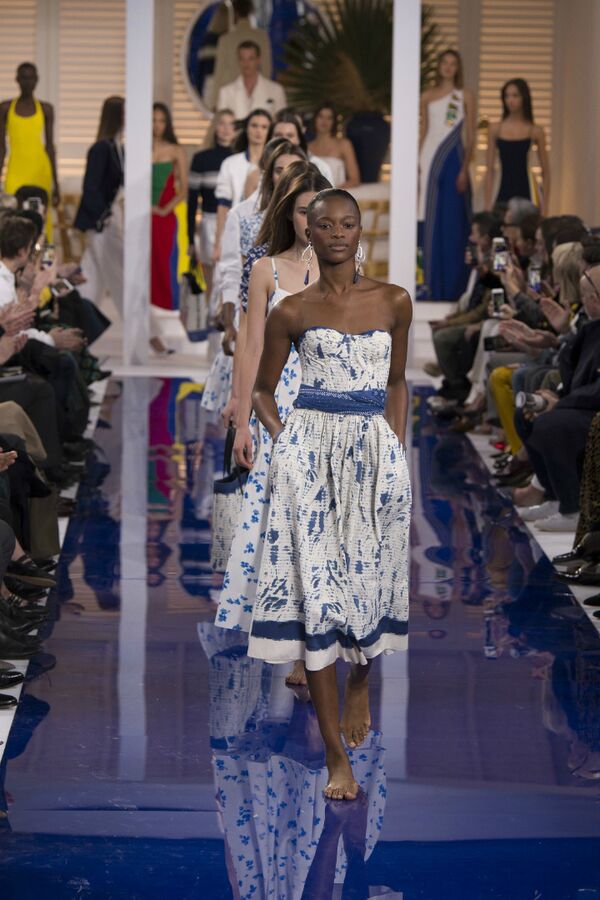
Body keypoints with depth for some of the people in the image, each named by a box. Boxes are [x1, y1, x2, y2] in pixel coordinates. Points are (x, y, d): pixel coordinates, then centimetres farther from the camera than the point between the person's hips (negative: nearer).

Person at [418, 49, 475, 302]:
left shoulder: (465, 96, 4)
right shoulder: (427, 96, 12)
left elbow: (471, 136, 1)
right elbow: (423, 133, 14)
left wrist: (464, 169, -9)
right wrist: (417, 166, 6)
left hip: (453, 160, -3)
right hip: (430, 159, 3)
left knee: (452, 222, -4)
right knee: (429, 222, 2)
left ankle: (452, 285, 1)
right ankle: (431, 283, 8)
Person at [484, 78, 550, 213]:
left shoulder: (535, 131, 3)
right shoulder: (495, 129, 6)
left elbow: (545, 172, 6)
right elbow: (490, 170, 7)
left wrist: (545, 206, 1)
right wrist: (487, 204, 3)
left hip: (527, 194, -1)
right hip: (504, 194, 1)